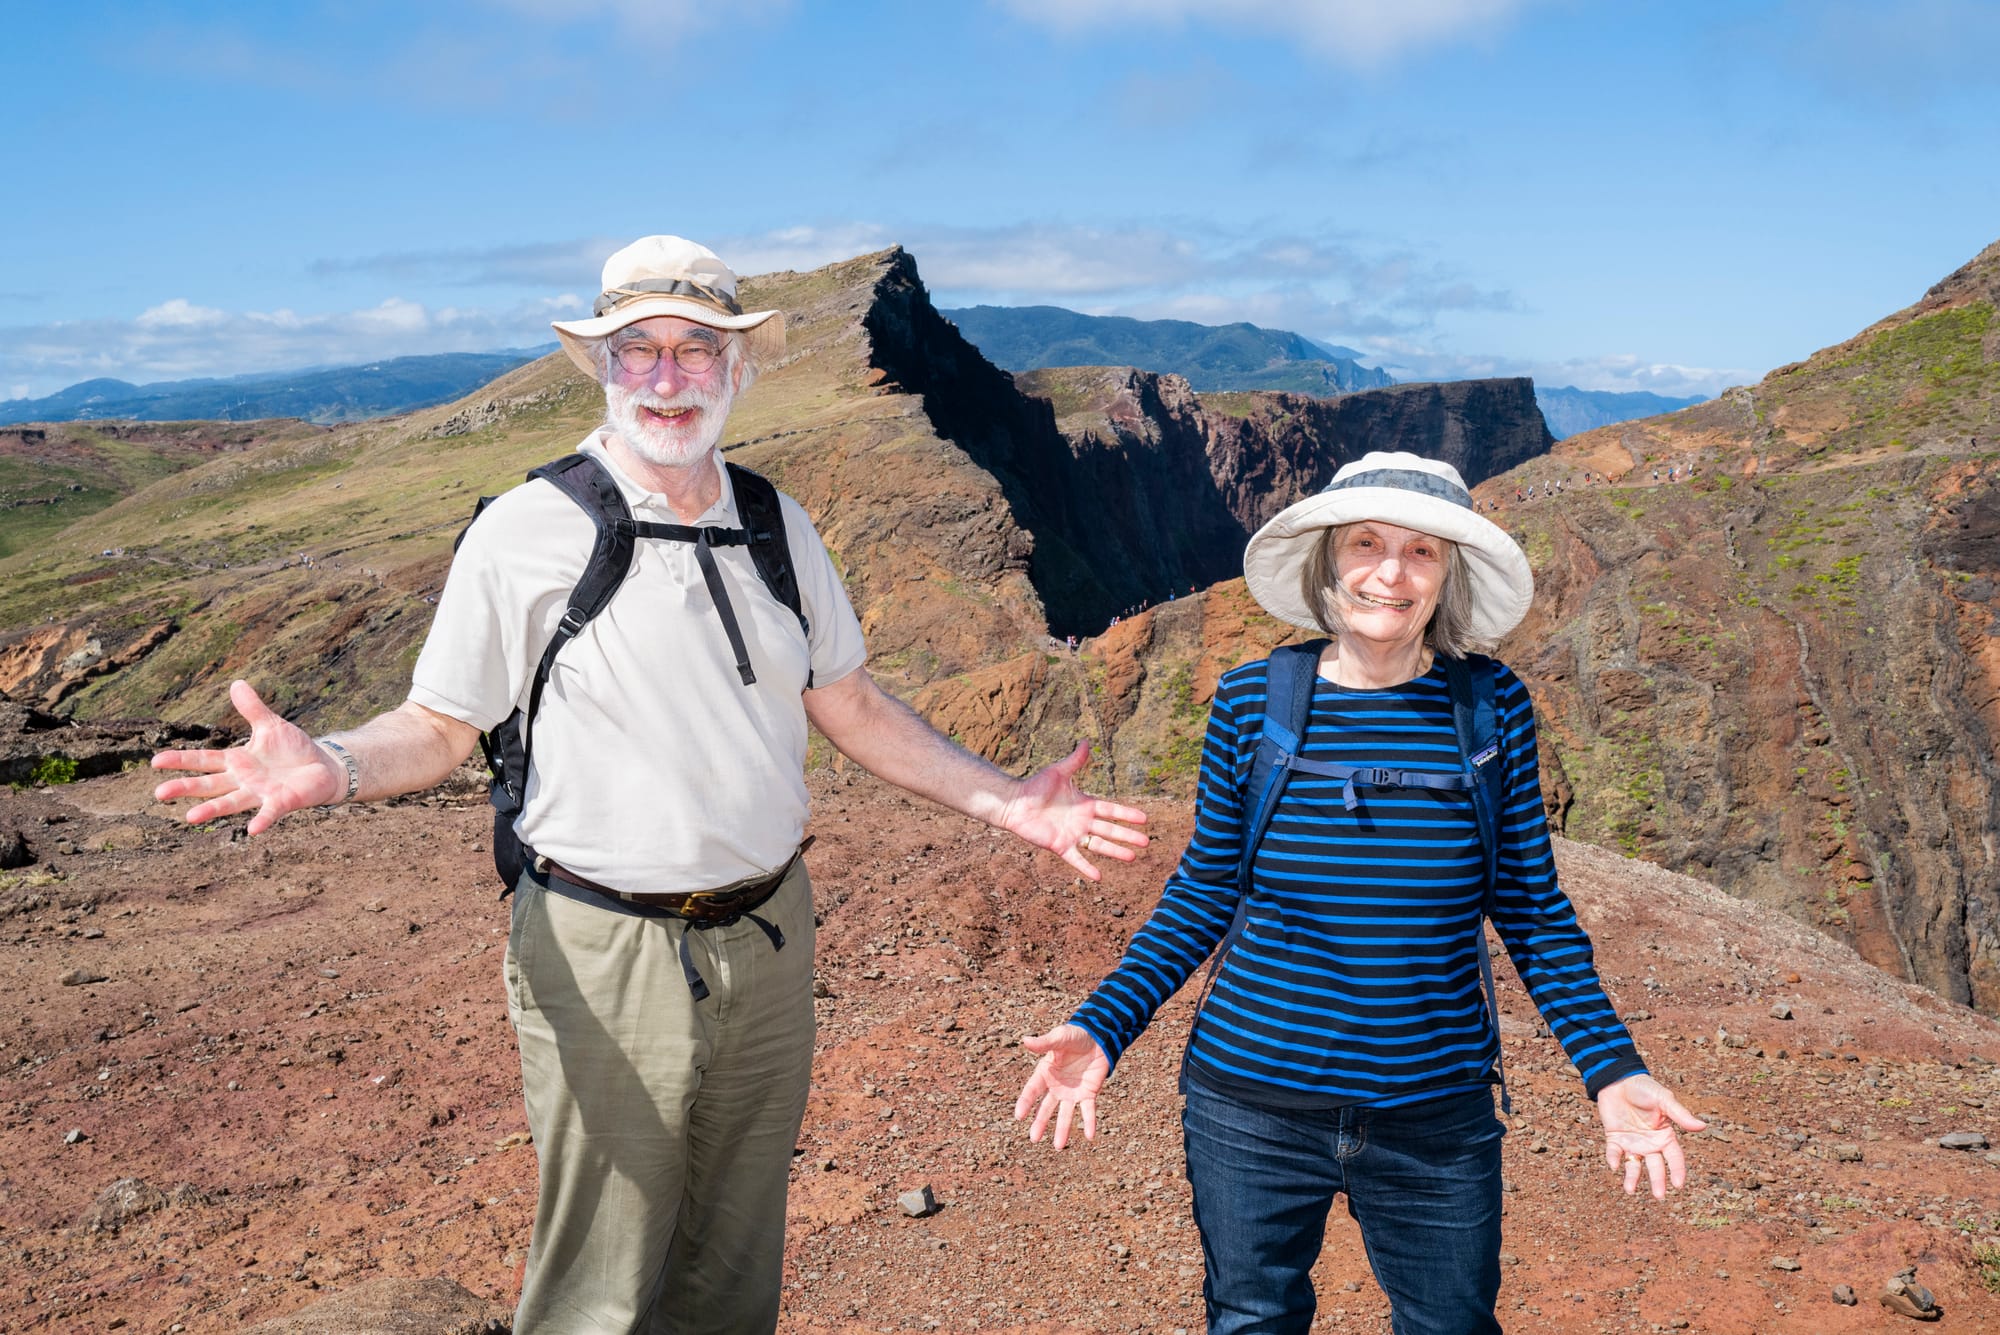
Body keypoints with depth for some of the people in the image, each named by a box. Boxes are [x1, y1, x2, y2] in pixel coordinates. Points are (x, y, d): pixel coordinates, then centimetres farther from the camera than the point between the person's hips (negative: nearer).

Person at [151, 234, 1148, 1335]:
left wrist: (1002, 801, 5)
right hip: (606, 955, -4)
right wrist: (332, 767, -26)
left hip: (768, 939, 5)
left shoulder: (777, 526, 6)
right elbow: (437, 727, -4)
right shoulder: (528, 531, -8)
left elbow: (850, 703, 12)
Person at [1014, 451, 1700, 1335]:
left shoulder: (1492, 707, -7)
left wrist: (1611, 1070, -7)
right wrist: (1102, 1028, -7)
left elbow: (1531, 906, 1)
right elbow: (1204, 892, 1)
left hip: (1439, 1123, 1)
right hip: (1252, 1110, 0)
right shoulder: (1252, 701, -8)